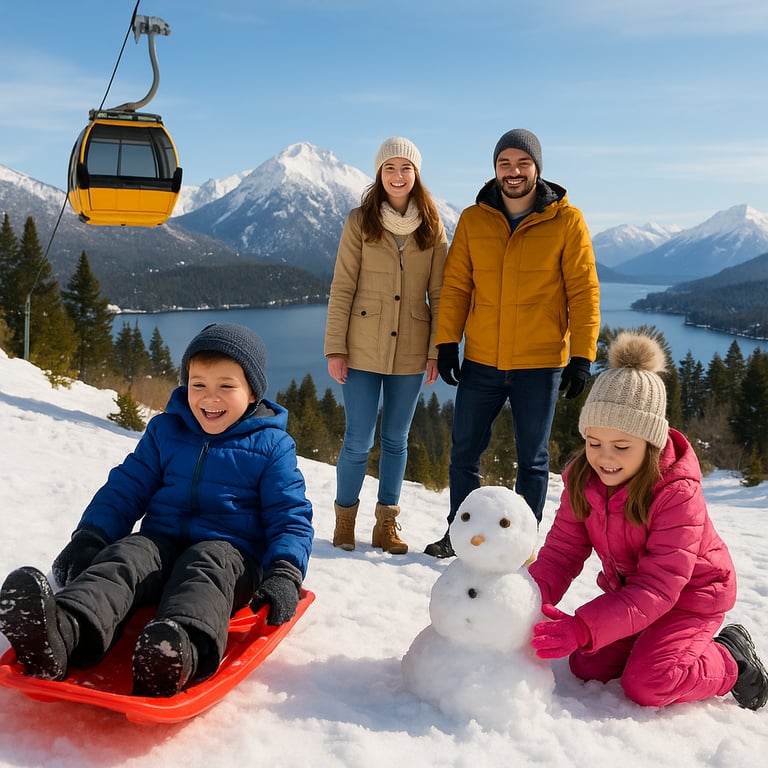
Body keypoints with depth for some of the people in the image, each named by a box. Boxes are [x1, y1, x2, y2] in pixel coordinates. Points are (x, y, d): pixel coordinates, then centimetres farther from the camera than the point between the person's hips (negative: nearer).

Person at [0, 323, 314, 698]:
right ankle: (60, 631, -59)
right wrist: (88, 539, 0)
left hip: (229, 552, -3)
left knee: (204, 568, -36)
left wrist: (284, 574, -16)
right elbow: (125, 489, 15)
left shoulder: (272, 445, 4)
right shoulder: (165, 430, 14)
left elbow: (291, 515, 2)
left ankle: (184, 649, -68)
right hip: (160, 542, 3)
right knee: (125, 556, -29)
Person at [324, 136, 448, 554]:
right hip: (363, 349, -2)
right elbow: (342, 288, -3)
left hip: (410, 352, 2)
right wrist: (335, 348, -7)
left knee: (396, 439, 11)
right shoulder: (360, 221, -1)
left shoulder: (433, 227, 4)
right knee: (357, 440, 1)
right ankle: (345, 520, 21)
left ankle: (386, 524, 24)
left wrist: (437, 351, -1)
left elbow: (438, 294, 4)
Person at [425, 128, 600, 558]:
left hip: (540, 364, -2)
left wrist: (583, 356, -8)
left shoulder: (566, 220, -4)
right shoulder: (473, 219, 4)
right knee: (464, 452, 10)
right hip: (481, 362, 3)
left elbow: (584, 292, -4)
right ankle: (459, 534, 27)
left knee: (532, 459, 8)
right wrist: (447, 342, -1)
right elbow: (456, 286, 6)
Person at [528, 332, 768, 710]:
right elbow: (562, 550, -13)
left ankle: (733, 659, 6)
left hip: (690, 594, -6)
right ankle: (653, 640, 22)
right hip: (627, 589, 6)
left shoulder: (678, 494, -33)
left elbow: (657, 587, -37)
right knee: (587, 668, -2)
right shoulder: (583, 478, -14)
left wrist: (582, 628, -49)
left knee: (646, 684, -21)